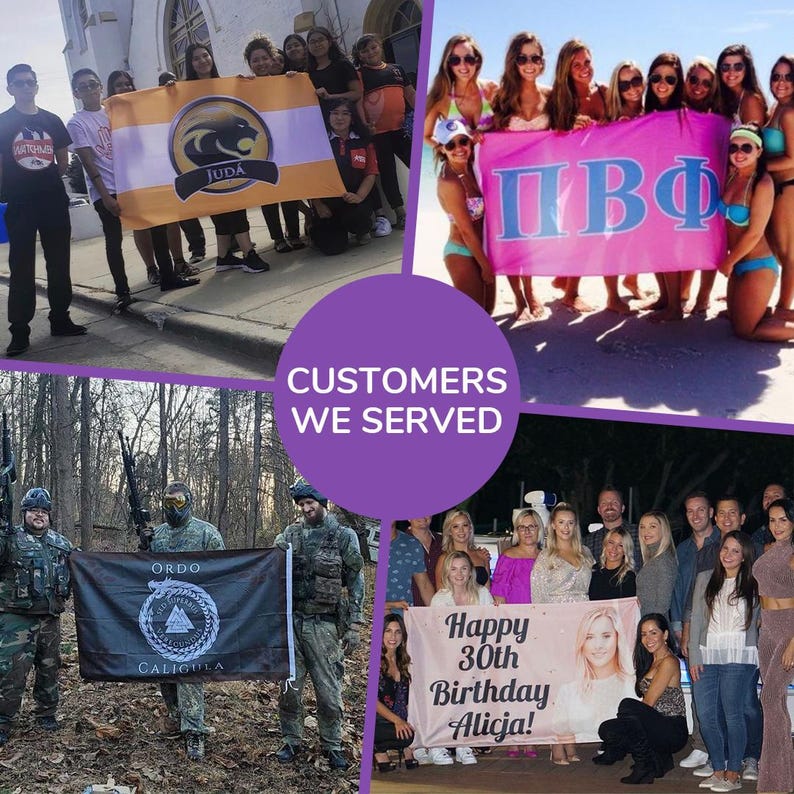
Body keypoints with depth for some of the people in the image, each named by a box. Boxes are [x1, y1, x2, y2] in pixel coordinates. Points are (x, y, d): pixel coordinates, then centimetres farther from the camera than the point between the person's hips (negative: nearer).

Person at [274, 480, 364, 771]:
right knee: (288, 687, 7)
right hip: (290, 621, 2)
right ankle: (292, 742, 23)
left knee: (328, 691, 3)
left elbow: (355, 584, 0)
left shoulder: (344, 537, -1)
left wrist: (354, 626, -4)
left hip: (323, 625, -2)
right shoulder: (289, 535, 6)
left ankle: (332, 745, 19)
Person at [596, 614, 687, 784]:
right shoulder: (651, 661, 17)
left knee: (627, 706, -31)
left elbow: (649, 701, -14)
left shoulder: (669, 662, -12)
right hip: (657, 725, 9)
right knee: (606, 730, -12)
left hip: (673, 730, -9)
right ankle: (658, 758, 2)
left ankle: (644, 765, -17)